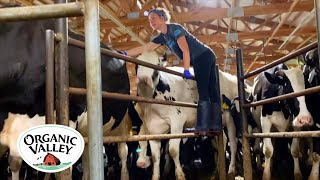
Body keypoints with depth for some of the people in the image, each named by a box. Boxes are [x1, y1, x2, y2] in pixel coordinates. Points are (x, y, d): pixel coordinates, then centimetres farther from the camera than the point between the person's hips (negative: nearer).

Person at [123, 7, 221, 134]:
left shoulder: (175, 28, -11)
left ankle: (202, 127, -12)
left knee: (203, 93, -11)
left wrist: (186, 70, -17)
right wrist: (125, 54, 5)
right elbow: (144, 48, 13)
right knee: (212, 92, 4)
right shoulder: (162, 37, 14)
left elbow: (185, 50, -17)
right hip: (206, 58, 9)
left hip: (203, 57, -9)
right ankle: (216, 126, 5)